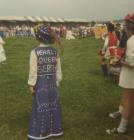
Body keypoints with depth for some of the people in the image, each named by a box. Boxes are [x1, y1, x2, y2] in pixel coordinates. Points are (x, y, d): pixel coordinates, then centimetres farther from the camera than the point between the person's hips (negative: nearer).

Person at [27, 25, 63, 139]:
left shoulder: (35, 52, -16)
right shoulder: (55, 51, -2)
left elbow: (33, 70, -13)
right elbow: (58, 69, 4)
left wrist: (31, 84, -4)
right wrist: (57, 81, 15)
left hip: (40, 82, -4)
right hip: (52, 81, 4)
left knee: (40, 107, 6)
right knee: (53, 105, 15)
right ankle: (55, 129, 29)